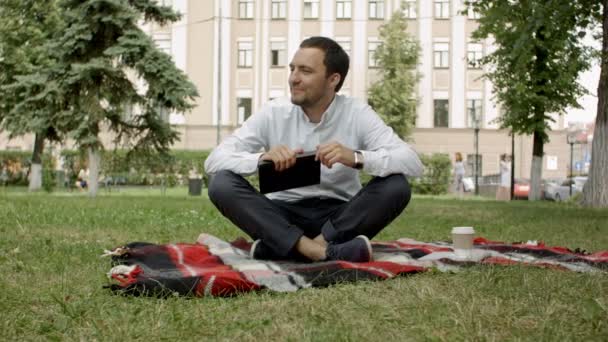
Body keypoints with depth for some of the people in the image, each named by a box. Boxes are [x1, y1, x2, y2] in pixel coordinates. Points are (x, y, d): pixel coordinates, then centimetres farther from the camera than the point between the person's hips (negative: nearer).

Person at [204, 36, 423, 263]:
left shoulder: (358, 114, -6)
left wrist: (356, 158, -35)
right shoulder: (273, 113, -4)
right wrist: (262, 158, -31)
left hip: (341, 218, 0)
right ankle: (322, 250, -36)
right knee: (221, 183, -23)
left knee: (396, 186, -26)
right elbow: (214, 160, -11)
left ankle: (277, 247, -30)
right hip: (282, 218, 1)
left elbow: (412, 163, -17)